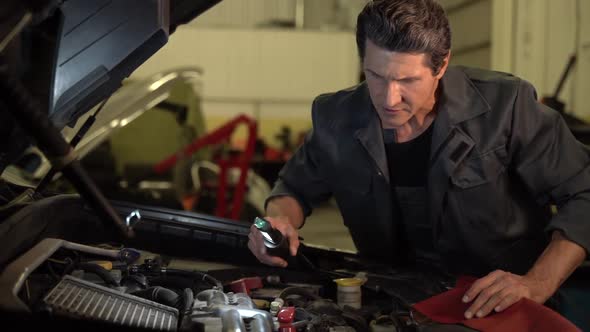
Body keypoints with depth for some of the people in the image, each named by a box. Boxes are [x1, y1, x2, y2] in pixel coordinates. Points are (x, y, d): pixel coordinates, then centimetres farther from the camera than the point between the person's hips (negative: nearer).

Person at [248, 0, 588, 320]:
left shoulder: (505, 106, -17)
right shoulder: (337, 120, -8)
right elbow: (298, 185, 11)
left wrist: (538, 285, -24)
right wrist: (279, 219, -12)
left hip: (504, 302, -3)